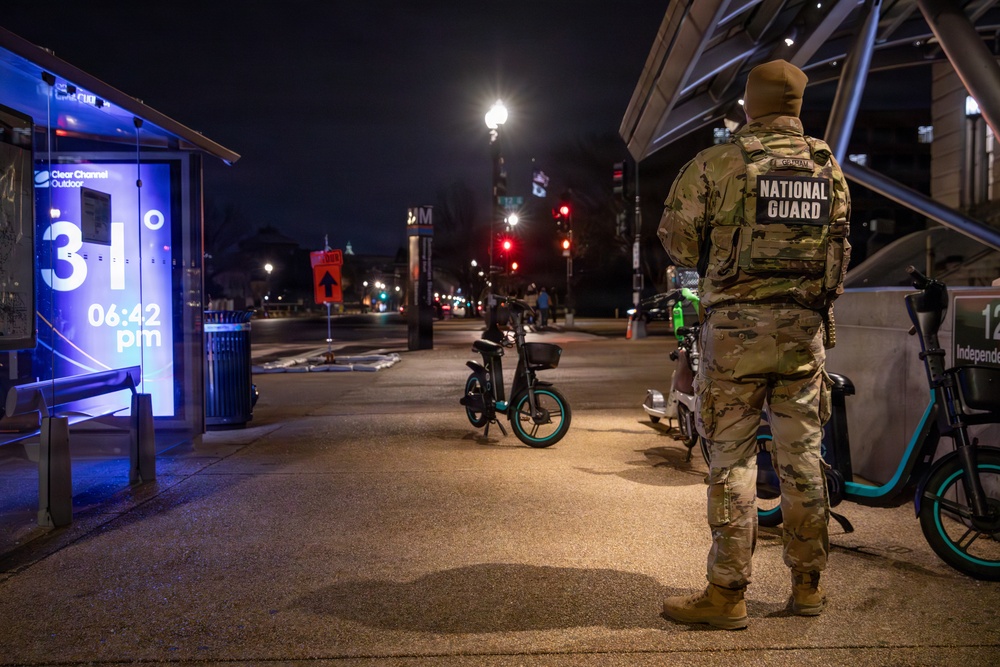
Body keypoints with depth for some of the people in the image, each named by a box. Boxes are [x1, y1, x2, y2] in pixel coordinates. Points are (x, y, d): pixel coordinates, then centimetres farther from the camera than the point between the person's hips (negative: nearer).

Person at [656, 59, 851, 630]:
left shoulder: (716, 165, -7)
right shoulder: (829, 167, 8)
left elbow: (678, 243, -3)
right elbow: (840, 249, 15)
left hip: (737, 327, -4)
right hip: (807, 329, 4)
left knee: (733, 460, 1)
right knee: (804, 459, 11)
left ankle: (728, 594, 6)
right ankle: (809, 585, 22)